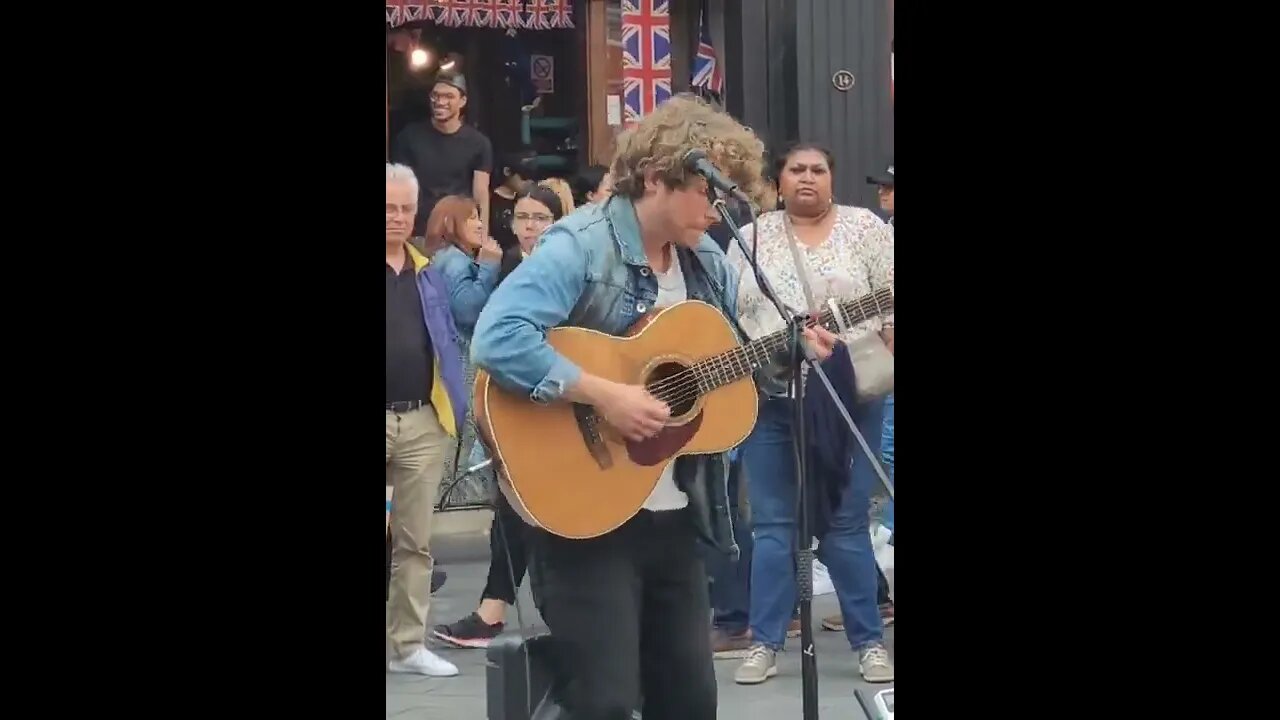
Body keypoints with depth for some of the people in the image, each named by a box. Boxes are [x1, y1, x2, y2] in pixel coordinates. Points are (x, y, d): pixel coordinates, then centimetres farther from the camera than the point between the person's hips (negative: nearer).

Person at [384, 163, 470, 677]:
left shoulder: (428, 273, 13)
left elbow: (448, 341, 19)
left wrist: (455, 403, 11)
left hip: (424, 421, 5)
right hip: (389, 419, -5)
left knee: (415, 541, 9)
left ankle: (408, 644, 16)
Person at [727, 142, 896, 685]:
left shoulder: (866, 228, 3)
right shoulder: (750, 238, 9)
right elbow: (727, 315, 9)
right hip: (770, 400, 2)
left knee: (846, 522, 2)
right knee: (772, 522, 5)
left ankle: (869, 640, 13)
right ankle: (765, 642, 12)